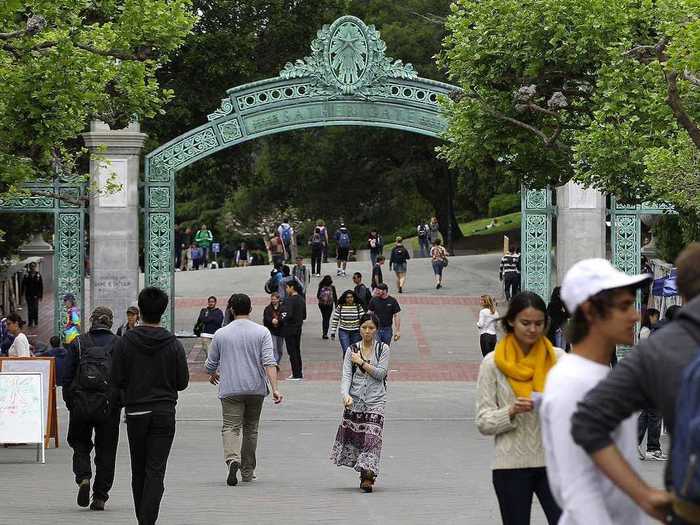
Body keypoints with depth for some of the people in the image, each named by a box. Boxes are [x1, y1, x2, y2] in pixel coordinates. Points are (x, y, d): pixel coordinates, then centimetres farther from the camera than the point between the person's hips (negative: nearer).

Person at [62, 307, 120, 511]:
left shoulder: (77, 344, 2)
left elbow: (66, 377, 1)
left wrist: (70, 402, 9)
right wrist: (120, 401, 8)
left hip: (81, 404, 0)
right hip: (109, 406, 0)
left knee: (80, 443, 18)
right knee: (106, 450, 9)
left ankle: (83, 477, -8)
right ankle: (100, 497, 8)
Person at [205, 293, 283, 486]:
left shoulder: (221, 334, 1)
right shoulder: (262, 332, -1)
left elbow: (211, 364, 10)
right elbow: (269, 362, -11)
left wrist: (213, 376, 33)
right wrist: (274, 389, -14)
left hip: (230, 389, -2)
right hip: (256, 389, 2)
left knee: (231, 427, -7)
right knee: (251, 429, 15)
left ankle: (232, 459, -35)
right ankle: (247, 472, 22)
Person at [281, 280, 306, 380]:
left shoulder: (289, 300, -18)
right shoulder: (301, 300, 8)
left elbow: (288, 314, -26)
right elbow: (304, 315, 13)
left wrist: (281, 320, -11)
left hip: (290, 328, -8)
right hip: (298, 328, 8)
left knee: (292, 352, -2)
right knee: (297, 350, 17)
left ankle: (296, 375, -1)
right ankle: (299, 373, 22)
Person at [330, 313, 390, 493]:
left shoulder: (383, 349, 4)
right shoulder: (352, 350, 6)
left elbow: (380, 373, -6)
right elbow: (346, 376, -4)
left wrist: (361, 362, -8)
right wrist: (346, 395, -20)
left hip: (375, 401, -2)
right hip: (354, 400, 2)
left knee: (371, 437, -11)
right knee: (353, 435, 2)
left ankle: (367, 478, -13)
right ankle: (366, 473, 17)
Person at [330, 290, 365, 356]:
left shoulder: (358, 307, -3)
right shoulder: (340, 307, -3)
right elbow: (335, 320, 2)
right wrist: (333, 333, 0)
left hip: (356, 332, 1)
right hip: (343, 332, -1)